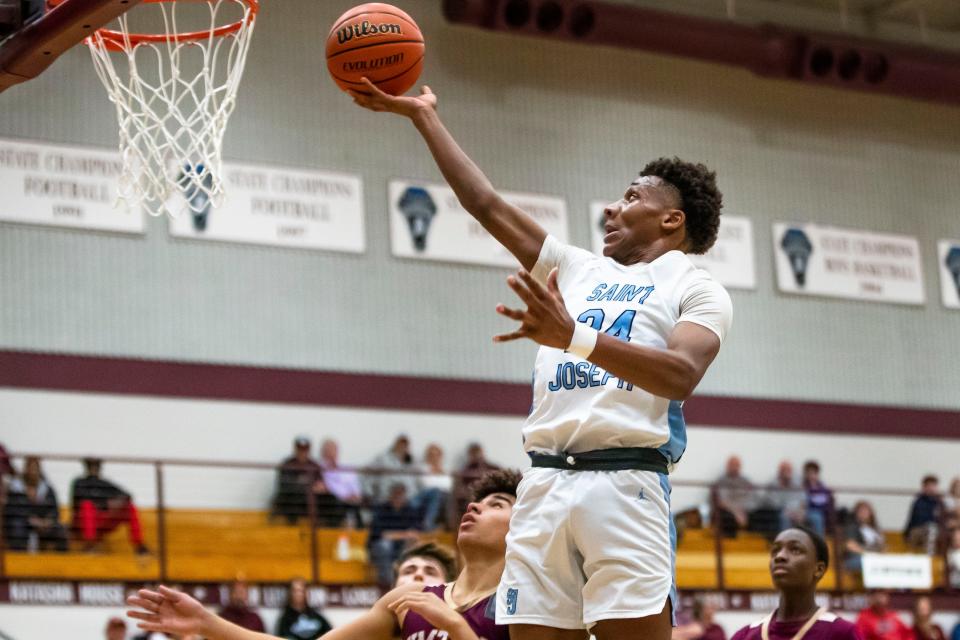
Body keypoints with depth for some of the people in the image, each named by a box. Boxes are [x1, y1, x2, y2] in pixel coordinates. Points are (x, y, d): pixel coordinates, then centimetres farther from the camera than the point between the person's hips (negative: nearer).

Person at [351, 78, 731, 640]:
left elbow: (681, 375, -13)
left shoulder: (696, 288, 7)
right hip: (545, 486, 6)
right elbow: (487, 204, 25)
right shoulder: (578, 269, 25)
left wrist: (574, 337, -24)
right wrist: (422, 114, 26)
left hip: (625, 483, -5)